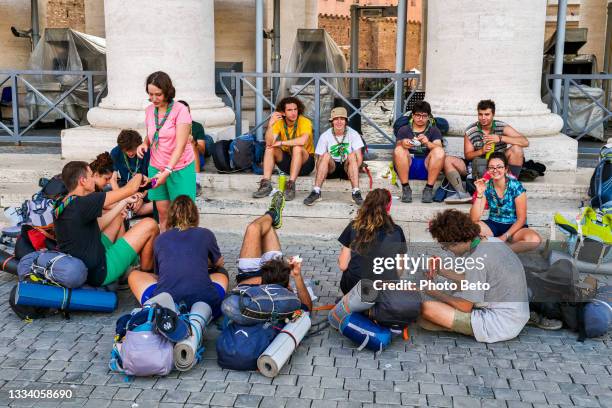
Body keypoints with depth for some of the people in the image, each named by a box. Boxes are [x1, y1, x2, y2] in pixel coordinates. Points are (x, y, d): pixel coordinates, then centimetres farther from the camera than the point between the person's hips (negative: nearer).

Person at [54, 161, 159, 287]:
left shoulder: (62, 206, 5)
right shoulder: (82, 203, -23)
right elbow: (130, 189, -17)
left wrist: (124, 202, 17)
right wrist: (139, 176, 5)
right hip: (99, 273, -10)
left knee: (119, 216, 22)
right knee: (150, 225, -7)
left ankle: (127, 269, 26)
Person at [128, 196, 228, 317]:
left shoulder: (160, 239, 20)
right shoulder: (206, 234, 18)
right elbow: (219, 263, 37)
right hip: (205, 301, 1)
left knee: (134, 275, 31)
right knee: (221, 272, 36)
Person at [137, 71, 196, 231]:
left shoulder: (180, 110, -15)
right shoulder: (149, 110, 3)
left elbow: (180, 145, -22)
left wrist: (167, 171, -31)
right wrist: (144, 144, -4)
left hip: (179, 168, -5)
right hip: (156, 168, 5)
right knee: (162, 211, 5)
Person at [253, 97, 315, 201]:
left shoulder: (305, 122, -17)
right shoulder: (279, 122, -6)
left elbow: (302, 141, -37)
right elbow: (269, 142, -19)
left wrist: (281, 143, -28)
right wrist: (270, 125, -32)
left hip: (305, 162, -4)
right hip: (287, 160, 4)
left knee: (297, 148, -32)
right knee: (270, 148, -16)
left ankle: (291, 186, -33)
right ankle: (266, 184, -20)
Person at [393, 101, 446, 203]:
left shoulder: (433, 131, 17)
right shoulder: (404, 130, 17)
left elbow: (438, 147, -2)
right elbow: (397, 145, -1)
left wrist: (427, 143, -25)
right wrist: (402, 144, -27)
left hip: (427, 166, 0)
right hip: (408, 166, 0)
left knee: (440, 151, -27)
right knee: (399, 150, -29)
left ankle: (429, 189, -24)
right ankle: (406, 189, -24)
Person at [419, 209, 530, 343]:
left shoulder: (476, 260, -22)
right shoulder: (492, 242, 5)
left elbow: (465, 306, -14)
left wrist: (436, 294, 0)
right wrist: (443, 271, 10)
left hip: (500, 325, -10)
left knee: (428, 308, -20)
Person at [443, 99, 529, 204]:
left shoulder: (502, 127, -7)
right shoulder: (470, 131, -4)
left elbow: (525, 142, -17)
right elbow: (467, 155, -1)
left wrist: (501, 138, -28)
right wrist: (481, 151, -23)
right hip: (476, 166, 2)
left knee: (516, 149, -26)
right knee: (447, 160, -15)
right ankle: (462, 194, -29)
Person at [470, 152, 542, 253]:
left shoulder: (516, 186, -13)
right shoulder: (486, 186, -8)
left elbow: (521, 219, -9)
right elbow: (474, 218, -14)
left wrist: (505, 236, -19)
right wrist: (480, 194, -25)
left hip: (514, 227, -2)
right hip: (493, 226, 2)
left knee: (534, 239, -33)